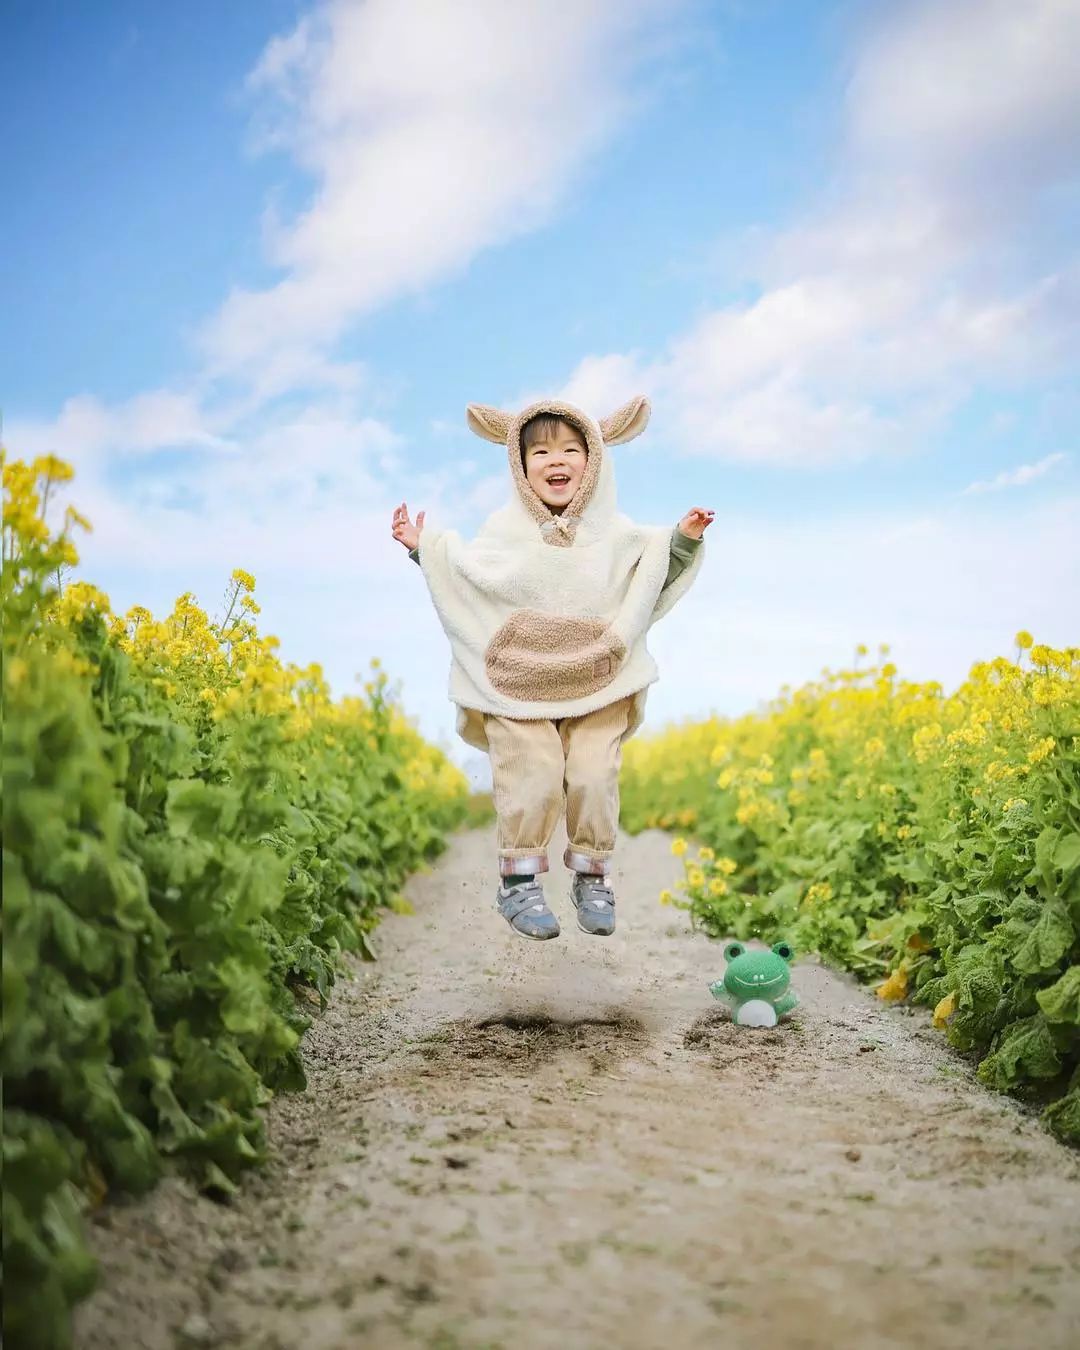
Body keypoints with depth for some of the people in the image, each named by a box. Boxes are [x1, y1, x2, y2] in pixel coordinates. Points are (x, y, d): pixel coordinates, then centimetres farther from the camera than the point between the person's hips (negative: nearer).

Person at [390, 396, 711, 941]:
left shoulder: (614, 533, 5)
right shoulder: (505, 530, 2)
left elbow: (654, 583, 16)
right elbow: (466, 581, 9)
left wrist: (682, 539, 3)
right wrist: (425, 548, -1)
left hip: (599, 687, 2)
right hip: (518, 688, -1)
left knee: (595, 777, -7)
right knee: (533, 777, -13)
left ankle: (591, 878, 13)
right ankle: (518, 881, 3)